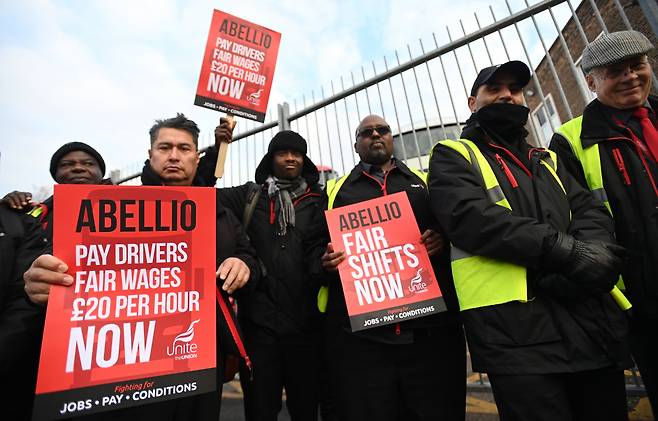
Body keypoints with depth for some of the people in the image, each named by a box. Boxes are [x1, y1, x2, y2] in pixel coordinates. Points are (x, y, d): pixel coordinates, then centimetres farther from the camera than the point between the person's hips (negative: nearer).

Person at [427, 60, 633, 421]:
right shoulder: (452, 156, 5)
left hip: (593, 317, 6)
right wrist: (565, 250, -17)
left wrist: (594, 250, -13)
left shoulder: (547, 160, 23)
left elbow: (591, 211, 10)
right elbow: (468, 216, -14)